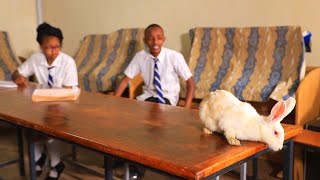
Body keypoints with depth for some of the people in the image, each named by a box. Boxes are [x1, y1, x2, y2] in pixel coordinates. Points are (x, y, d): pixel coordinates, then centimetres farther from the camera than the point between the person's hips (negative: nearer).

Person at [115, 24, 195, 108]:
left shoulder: (175, 56, -20)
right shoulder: (140, 56, -12)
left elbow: (190, 83, -14)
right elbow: (125, 80, -5)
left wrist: (186, 109, -27)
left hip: (168, 97, -3)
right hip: (149, 95, 3)